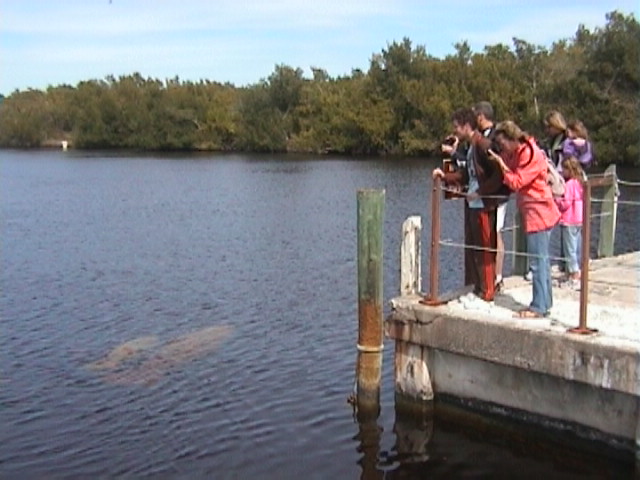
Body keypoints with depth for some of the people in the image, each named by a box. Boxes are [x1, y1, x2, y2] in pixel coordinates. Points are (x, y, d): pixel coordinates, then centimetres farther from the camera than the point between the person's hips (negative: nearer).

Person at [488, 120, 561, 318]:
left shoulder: (531, 154, -17)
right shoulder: (518, 153, 13)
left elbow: (516, 182, -18)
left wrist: (501, 163, -12)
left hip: (538, 213, -10)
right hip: (531, 212, 10)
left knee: (538, 260, -7)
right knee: (540, 259, 15)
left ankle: (539, 307, -4)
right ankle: (544, 302, 23)